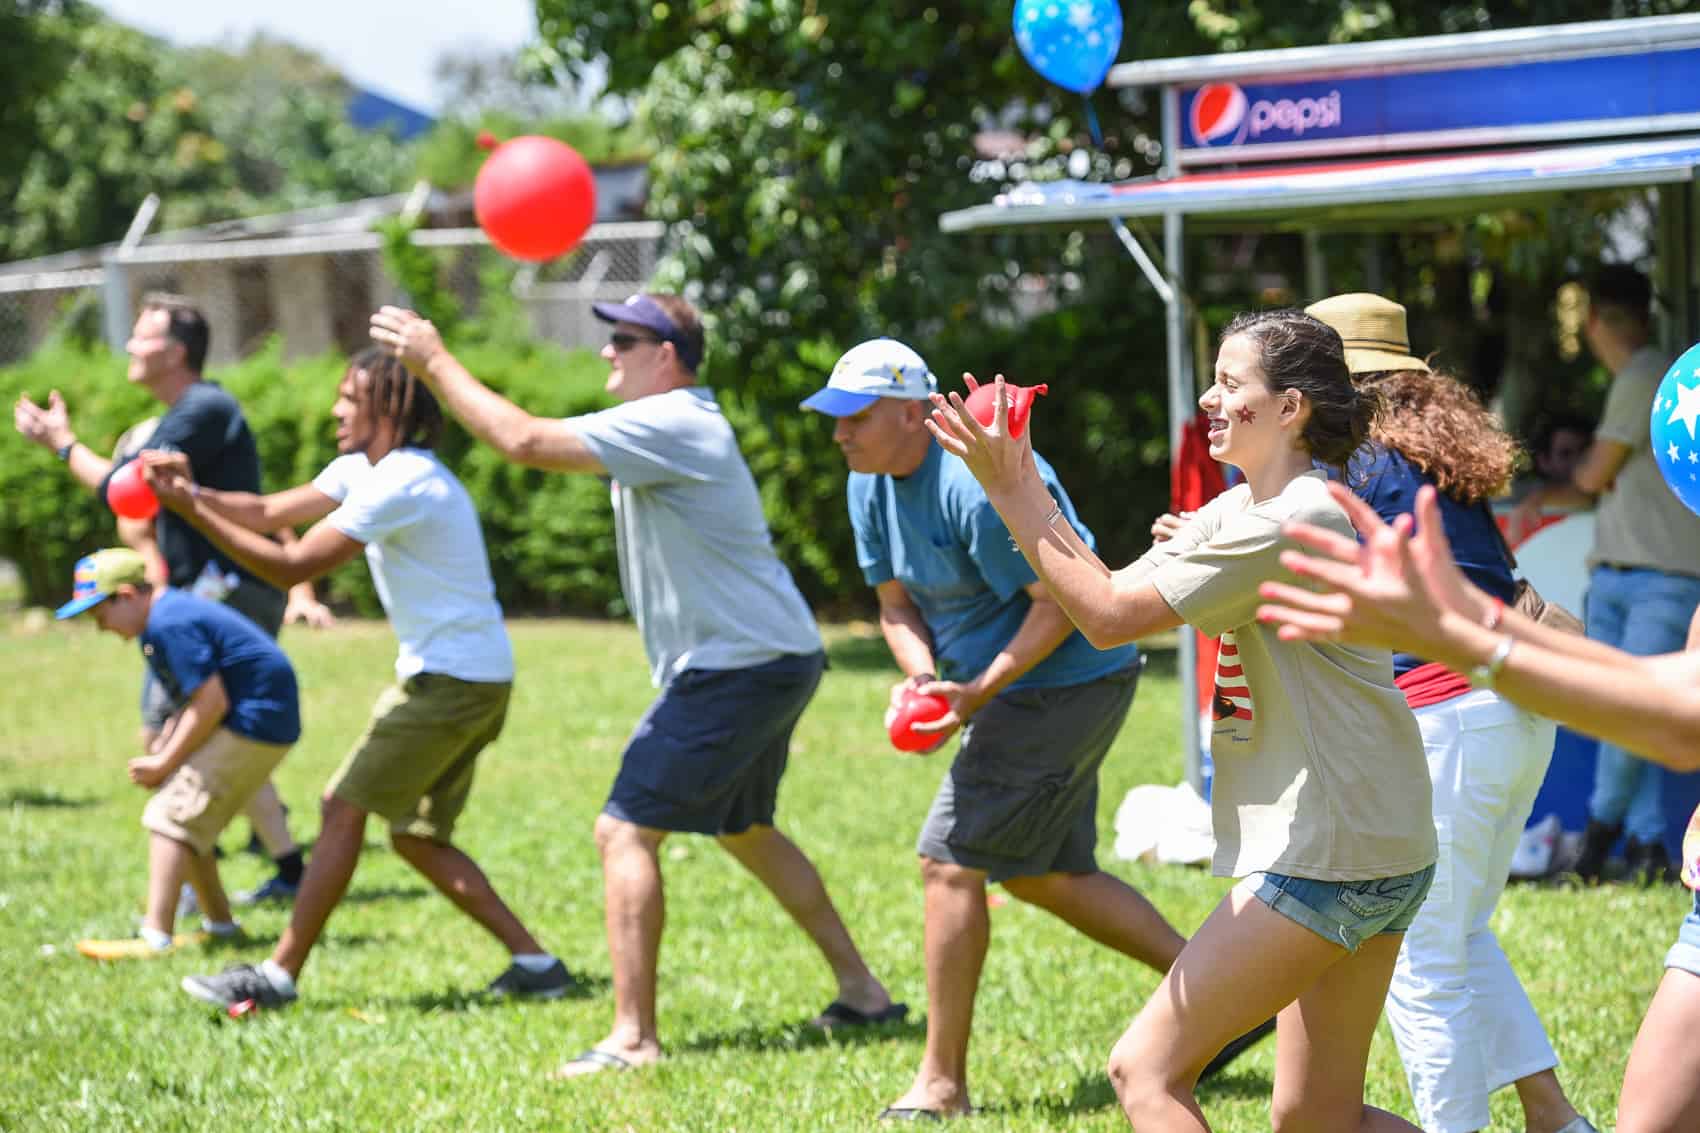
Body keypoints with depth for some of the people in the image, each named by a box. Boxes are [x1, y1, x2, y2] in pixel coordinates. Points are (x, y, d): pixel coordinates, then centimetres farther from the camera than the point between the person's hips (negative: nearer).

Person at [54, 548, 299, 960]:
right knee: (186, 817, 17)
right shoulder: (173, 610, 14)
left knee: (171, 816, -15)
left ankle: (156, 939, -22)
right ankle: (220, 923, 26)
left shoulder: (169, 625, -18)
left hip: (254, 725, -11)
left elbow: (210, 703, -21)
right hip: (262, 722, 11)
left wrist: (164, 764, -12)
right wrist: (163, 755, 5)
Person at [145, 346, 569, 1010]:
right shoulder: (362, 469, 13)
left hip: (453, 677, -10)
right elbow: (268, 512, 8)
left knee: (344, 809, -8)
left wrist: (193, 511, -22)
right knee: (417, 836, 13)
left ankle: (279, 974, -5)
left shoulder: (399, 482, -19)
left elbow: (292, 567, -22)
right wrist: (195, 493, -9)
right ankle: (535, 963, 12)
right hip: (476, 680, 10)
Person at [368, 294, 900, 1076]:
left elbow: (525, 441, -23)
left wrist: (435, 362, -15)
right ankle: (862, 990, 30)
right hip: (775, 660, 11)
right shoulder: (667, 424, 17)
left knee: (626, 830, -11)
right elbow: (535, 441, 19)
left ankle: (633, 1035, -13)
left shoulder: (668, 425, -18)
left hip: (739, 669, -11)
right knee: (743, 829, 26)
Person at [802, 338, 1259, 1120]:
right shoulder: (872, 485, 4)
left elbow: (1062, 601, -24)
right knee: (1042, 874, 17)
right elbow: (897, 605, 11)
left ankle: (941, 1084, -5)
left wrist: (977, 693, -25)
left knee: (950, 863, -11)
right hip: (1025, 694, 10)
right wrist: (920, 679, -9)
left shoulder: (976, 483, -26)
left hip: (1069, 682, -10)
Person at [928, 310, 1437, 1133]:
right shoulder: (1239, 511, 15)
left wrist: (1011, 494, -13)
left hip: (1326, 857, -10)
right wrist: (1026, 486, 2)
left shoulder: (1295, 519, -17)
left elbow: (1108, 617, -17)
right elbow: (1113, 590, 9)